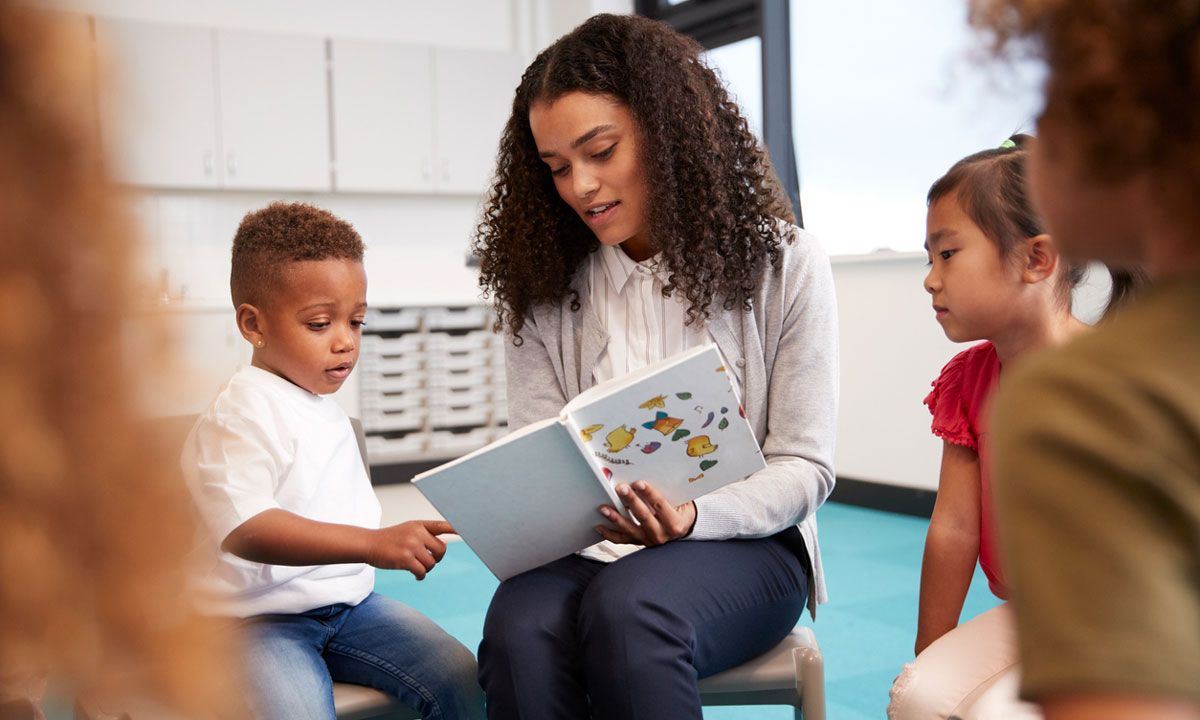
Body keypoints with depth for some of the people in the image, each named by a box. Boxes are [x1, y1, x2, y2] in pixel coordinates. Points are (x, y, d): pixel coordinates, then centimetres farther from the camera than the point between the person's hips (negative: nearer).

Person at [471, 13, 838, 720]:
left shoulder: (784, 264, 0)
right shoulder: (545, 289, 8)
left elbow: (804, 466, -2)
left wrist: (692, 518, -22)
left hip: (744, 543, -2)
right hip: (591, 549, 3)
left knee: (626, 608, -36)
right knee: (518, 628, -32)